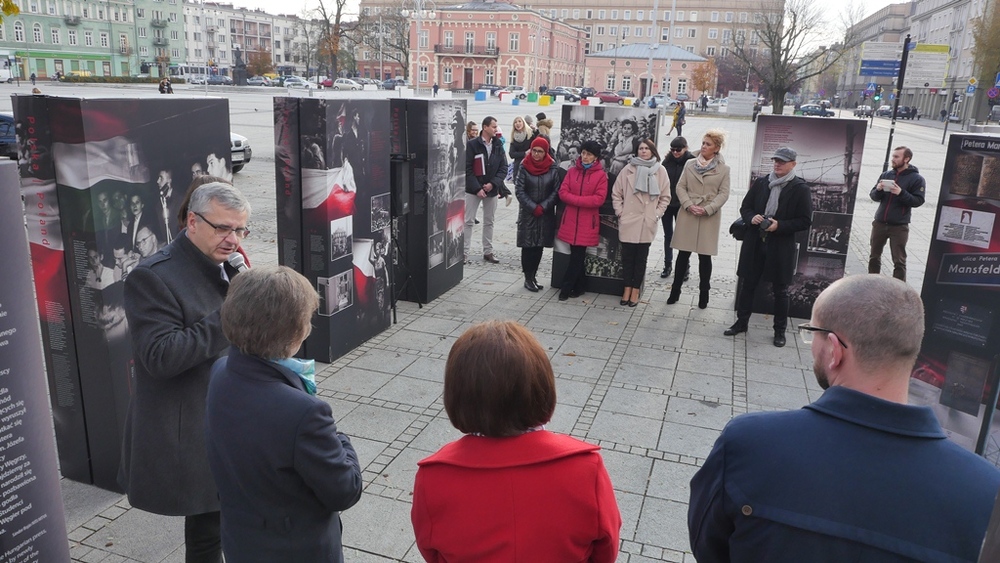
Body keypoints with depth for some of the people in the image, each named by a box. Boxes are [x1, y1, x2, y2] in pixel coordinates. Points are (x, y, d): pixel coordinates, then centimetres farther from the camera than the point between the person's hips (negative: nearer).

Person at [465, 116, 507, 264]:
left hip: (491, 190, 4)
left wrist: (493, 184, -11)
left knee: (489, 222, 11)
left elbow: (503, 168, 2)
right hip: (473, 189, -4)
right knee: (469, 221, -2)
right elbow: (467, 169, -10)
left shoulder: (498, 145, 4)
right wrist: (477, 188, -16)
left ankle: (488, 252, 20)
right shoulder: (472, 144, -8)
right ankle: (466, 253, 3)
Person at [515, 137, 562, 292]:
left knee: (539, 246, 7)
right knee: (527, 246, 0)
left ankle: (533, 275, 19)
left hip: (546, 214, 1)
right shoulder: (524, 168, -4)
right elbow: (519, 190, -6)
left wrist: (543, 207, -11)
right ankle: (528, 278, 8)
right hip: (527, 213, -1)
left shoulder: (553, 169, -2)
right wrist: (533, 207, -12)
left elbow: (556, 191, -2)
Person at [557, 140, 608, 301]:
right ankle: (579, 286, 22)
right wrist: (584, 200, -14)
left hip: (587, 223, -3)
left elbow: (599, 199, -11)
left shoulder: (601, 175, -3)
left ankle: (566, 288, 7)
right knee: (577, 255, 10)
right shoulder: (572, 171, 7)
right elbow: (562, 192, -1)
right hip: (570, 220, 3)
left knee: (577, 256, -1)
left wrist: (575, 199, -14)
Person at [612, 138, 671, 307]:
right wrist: (620, 212, -1)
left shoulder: (660, 171, 1)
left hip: (647, 223, 0)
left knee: (641, 257, 6)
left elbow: (665, 197, 6)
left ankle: (636, 290, 15)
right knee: (627, 256, 6)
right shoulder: (628, 169, 0)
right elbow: (616, 193, 5)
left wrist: (656, 215, -2)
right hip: (628, 221, 0)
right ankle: (627, 288, 19)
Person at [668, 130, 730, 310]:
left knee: (705, 256, 5)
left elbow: (723, 194, -3)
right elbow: (680, 187, 4)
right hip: (687, 215, 2)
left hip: (709, 217, -1)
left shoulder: (724, 169, 0)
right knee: (683, 254, 5)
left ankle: (704, 294, 16)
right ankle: (675, 291, 15)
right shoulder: (690, 164, 5)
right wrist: (688, 205, -11)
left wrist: (707, 209, -15)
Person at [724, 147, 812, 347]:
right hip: (754, 244, 3)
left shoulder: (800, 188, -6)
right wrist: (751, 218, -11)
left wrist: (780, 225, -19)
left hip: (781, 248, -3)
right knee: (747, 285, 11)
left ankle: (780, 330, 22)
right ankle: (742, 322, 26)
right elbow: (745, 207, 11)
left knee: (780, 290, 9)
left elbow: (805, 221, -7)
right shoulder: (760, 182, 5)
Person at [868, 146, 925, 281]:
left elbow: (918, 201, -11)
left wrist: (901, 193, -24)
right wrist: (878, 190, -14)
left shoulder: (916, 179, -5)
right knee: (874, 256, 13)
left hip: (899, 226, -4)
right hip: (879, 223, 5)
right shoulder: (886, 175, 7)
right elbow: (873, 196, 8)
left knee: (899, 261, -2)